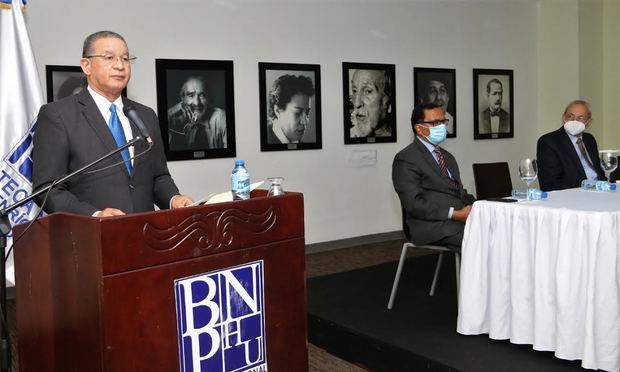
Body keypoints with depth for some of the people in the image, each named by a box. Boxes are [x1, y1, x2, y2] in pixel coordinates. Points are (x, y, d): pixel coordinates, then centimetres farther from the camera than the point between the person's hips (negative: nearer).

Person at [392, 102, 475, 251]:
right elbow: (415, 204, -14)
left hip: (462, 216, 8)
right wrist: (455, 214, -19)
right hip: (433, 226, -8)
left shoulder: (447, 157, 24)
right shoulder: (405, 159, -5)